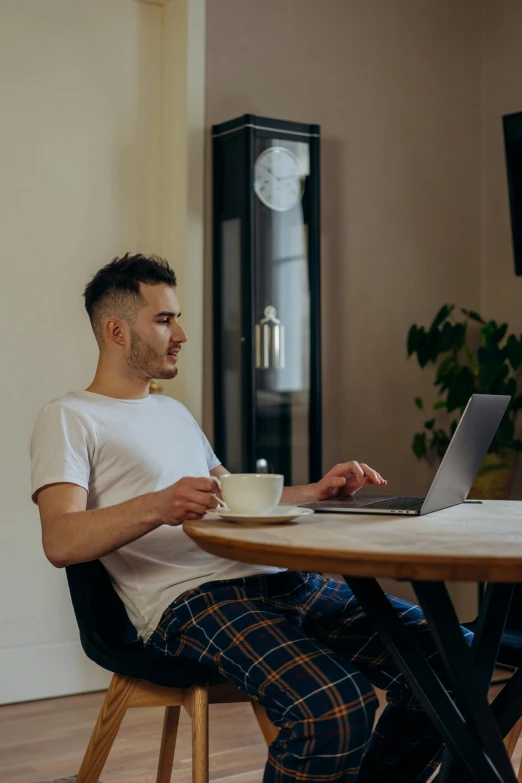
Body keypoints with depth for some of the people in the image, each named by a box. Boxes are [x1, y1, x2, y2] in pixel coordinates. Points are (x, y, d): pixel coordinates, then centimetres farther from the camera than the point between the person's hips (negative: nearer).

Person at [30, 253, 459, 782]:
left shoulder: (174, 413, 30)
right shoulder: (68, 419, 5)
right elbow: (61, 543, -11)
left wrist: (316, 493, 17)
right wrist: (156, 507, -28)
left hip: (276, 579, 8)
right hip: (187, 600, -8)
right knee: (335, 707, -34)